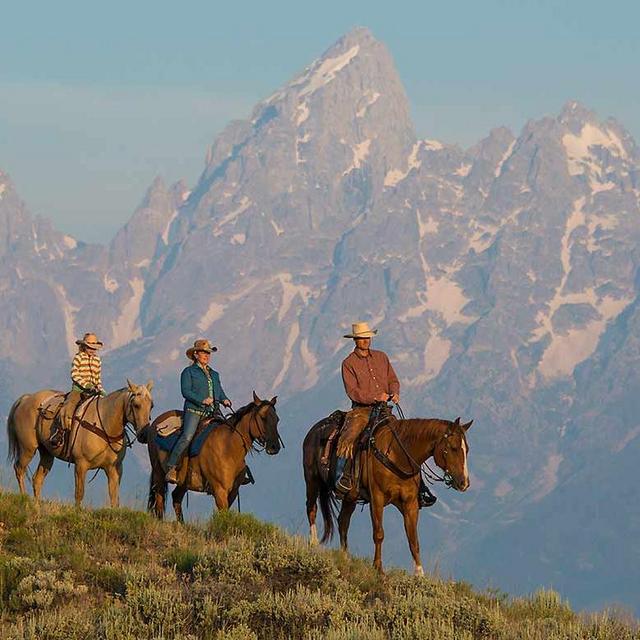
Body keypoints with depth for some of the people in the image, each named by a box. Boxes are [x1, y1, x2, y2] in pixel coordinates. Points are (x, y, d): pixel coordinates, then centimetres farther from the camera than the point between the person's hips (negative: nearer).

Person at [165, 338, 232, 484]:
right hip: (194, 410, -6)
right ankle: (171, 468, -23)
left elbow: (220, 392, 26)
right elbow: (186, 391, -4)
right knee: (187, 437, -24)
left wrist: (225, 400, 2)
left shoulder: (214, 374, 27)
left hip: (212, 412, 6)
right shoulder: (189, 371, 9)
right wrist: (202, 400, -16)